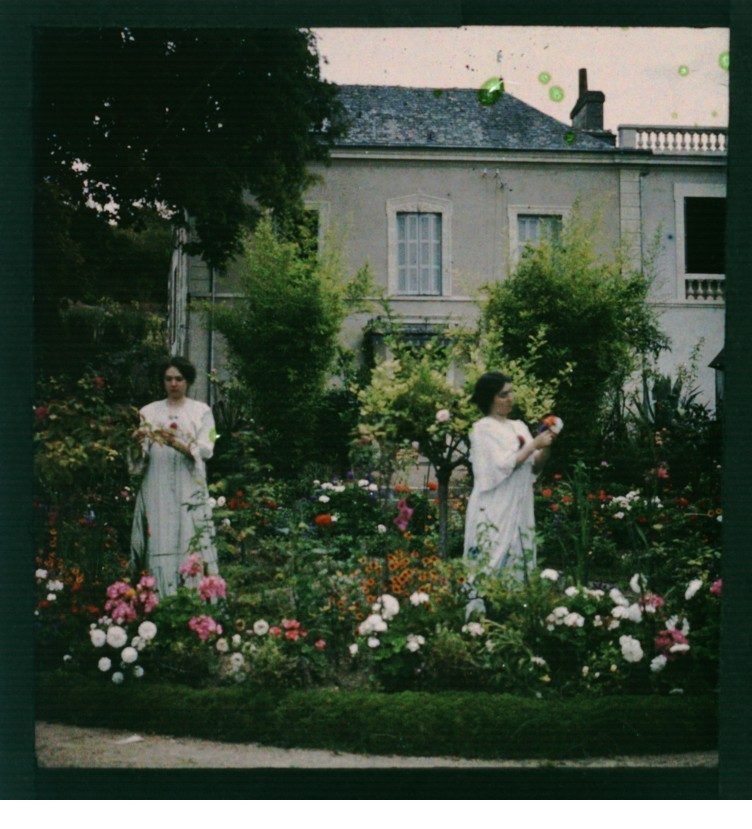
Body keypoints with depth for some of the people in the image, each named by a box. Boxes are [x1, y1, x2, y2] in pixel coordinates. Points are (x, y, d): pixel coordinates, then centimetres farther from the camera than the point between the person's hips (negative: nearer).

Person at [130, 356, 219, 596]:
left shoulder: (201, 411, 9)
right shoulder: (149, 411, 14)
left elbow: (207, 449, -2)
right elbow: (141, 454, 8)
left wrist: (177, 443, -17)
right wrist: (138, 440, -14)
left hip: (189, 489, -1)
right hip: (157, 487, 1)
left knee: (191, 542, -8)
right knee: (160, 544, -5)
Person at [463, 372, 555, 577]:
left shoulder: (519, 426, 13)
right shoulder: (483, 429, -6)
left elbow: (534, 469, 13)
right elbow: (503, 465, -16)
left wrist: (546, 448, -4)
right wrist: (534, 444, -12)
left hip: (520, 511, 6)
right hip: (494, 512, -6)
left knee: (517, 566, 6)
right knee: (493, 569, -7)